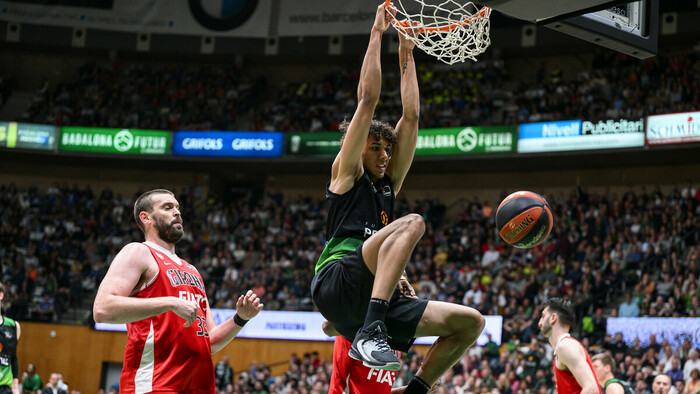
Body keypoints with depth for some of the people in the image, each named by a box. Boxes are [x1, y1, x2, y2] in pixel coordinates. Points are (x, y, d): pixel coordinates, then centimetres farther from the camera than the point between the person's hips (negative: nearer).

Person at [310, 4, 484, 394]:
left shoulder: (388, 184, 27)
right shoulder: (347, 173, 11)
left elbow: (411, 116, 25)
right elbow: (368, 98, 5)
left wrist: (407, 55, 27)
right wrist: (377, 32, 9)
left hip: (374, 300, 7)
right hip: (336, 284, -7)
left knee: (471, 322, 0)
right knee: (413, 222, -29)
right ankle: (370, 332, -41)